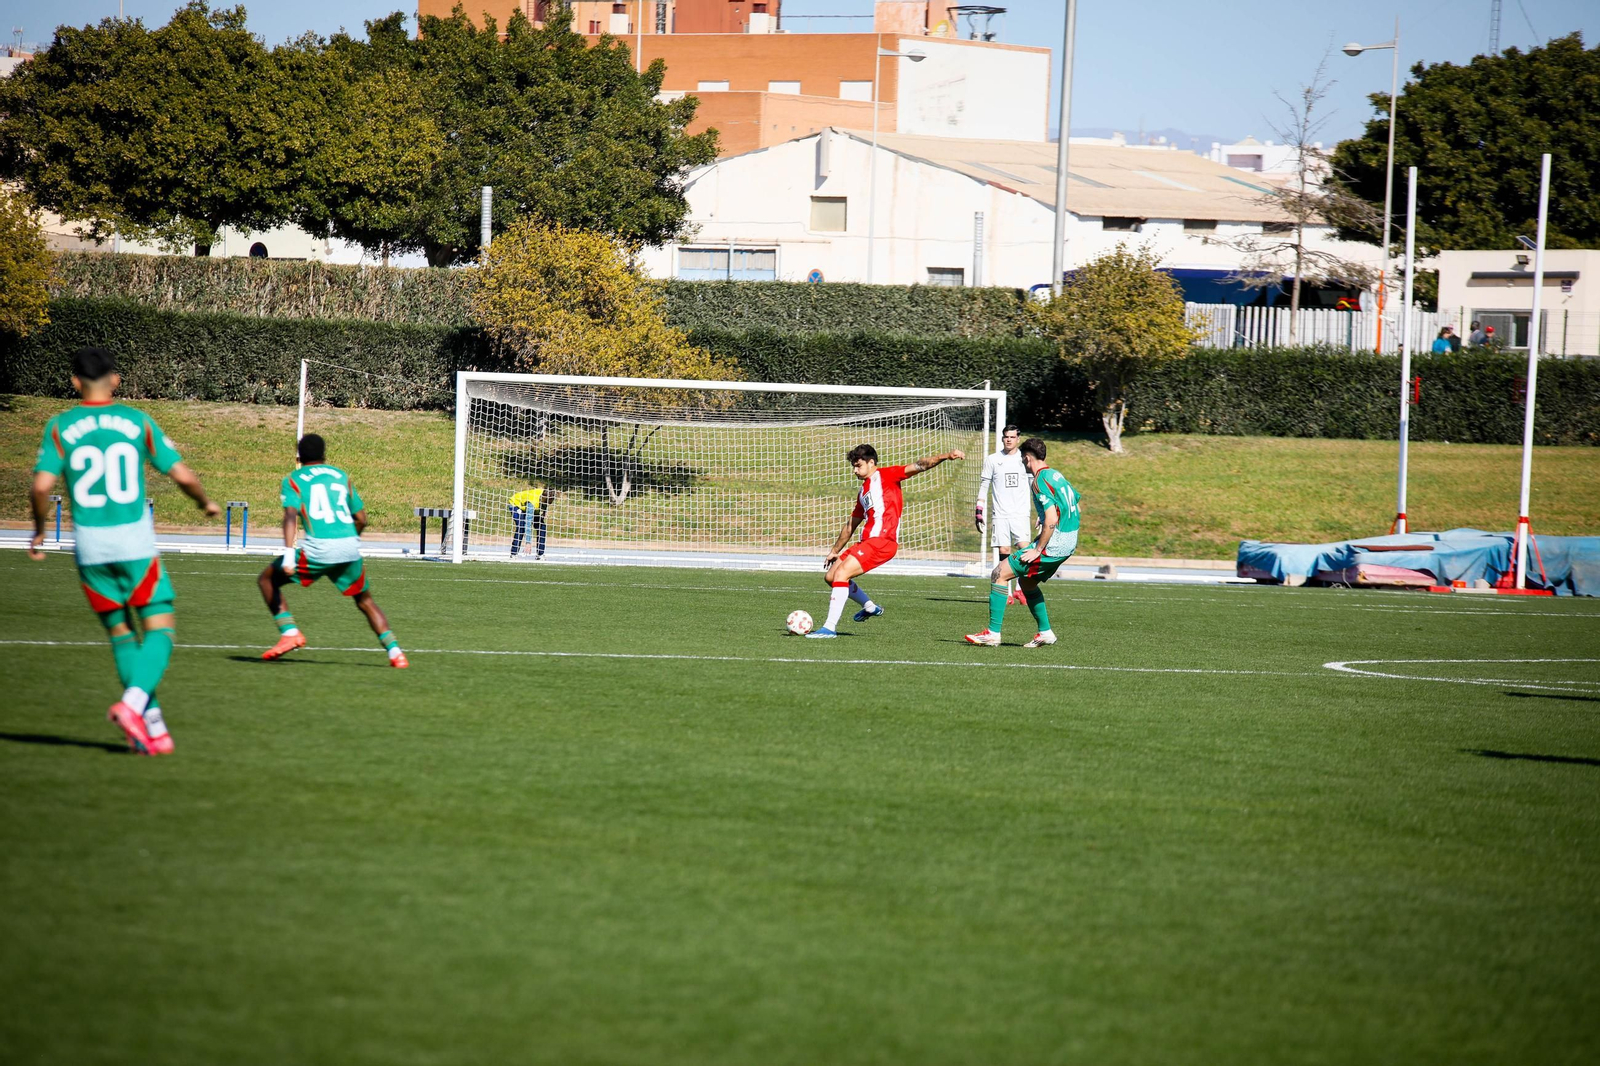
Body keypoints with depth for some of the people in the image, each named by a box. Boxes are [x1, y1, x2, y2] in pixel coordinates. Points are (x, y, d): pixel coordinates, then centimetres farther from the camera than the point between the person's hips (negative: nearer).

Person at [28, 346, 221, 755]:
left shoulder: (60, 427, 1)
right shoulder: (138, 422, 1)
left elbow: (42, 485, -8)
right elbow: (183, 475, 0)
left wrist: (38, 533, 8)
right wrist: (206, 503, 20)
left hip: (89, 545, 2)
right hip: (135, 542, -2)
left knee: (121, 635, 12)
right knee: (160, 629, 3)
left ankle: (153, 728, 8)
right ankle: (133, 702, -22)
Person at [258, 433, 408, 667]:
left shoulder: (293, 480, 9)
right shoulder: (341, 476, 21)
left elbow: (291, 515, -8)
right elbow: (361, 518, 23)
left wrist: (289, 553, -18)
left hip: (319, 549, -4)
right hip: (351, 548, 4)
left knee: (267, 579, 15)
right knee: (365, 601, 22)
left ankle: (289, 632, -1)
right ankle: (394, 651, 5)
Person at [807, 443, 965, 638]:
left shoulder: (885, 476, 2)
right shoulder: (863, 492, 25)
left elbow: (918, 467, -8)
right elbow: (851, 524, 33)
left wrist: (945, 457, -22)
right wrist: (835, 551, 35)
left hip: (883, 540, -9)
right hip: (868, 541, 9)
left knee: (840, 574, -20)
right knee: (830, 576, 14)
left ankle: (829, 628, -21)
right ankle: (870, 607, 28)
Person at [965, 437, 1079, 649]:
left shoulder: (1041, 480, -15)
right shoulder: (1057, 475, 13)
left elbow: (1052, 519, -23)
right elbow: (1075, 505, 23)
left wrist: (1038, 550, -18)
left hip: (1053, 544, -9)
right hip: (1068, 544, 9)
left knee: (999, 574, -6)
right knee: (1026, 581, 26)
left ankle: (993, 633, -7)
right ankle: (1045, 632, 25)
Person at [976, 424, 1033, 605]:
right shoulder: (992, 460, 7)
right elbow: (984, 486, 11)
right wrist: (979, 512, 5)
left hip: (1021, 515, 0)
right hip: (1000, 515, 0)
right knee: (1004, 553, -4)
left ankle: (1020, 589, -4)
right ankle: (1006, 593, 1)